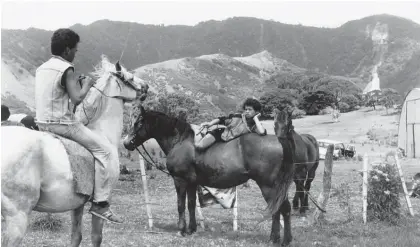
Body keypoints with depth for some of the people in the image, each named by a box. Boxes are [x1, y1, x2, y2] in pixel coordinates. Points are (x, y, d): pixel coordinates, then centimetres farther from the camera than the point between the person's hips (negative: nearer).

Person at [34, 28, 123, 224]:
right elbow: (77, 98, -21)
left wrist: (76, 83, 16)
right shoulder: (66, 69, -13)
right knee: (107, 151, -6)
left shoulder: (41, 68, 12)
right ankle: (100, 203, -9)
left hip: (43, 123, 9)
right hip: (61, 124, -9)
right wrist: (86, 85, -2)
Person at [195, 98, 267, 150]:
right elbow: (222, 119, 6)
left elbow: (262, 132, -35)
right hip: (220, 133, 0)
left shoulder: (254, 125, -12)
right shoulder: (237, 116, -5)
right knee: (199, 146, -12)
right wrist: (210, 123, -8)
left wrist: (255, 118, -25)